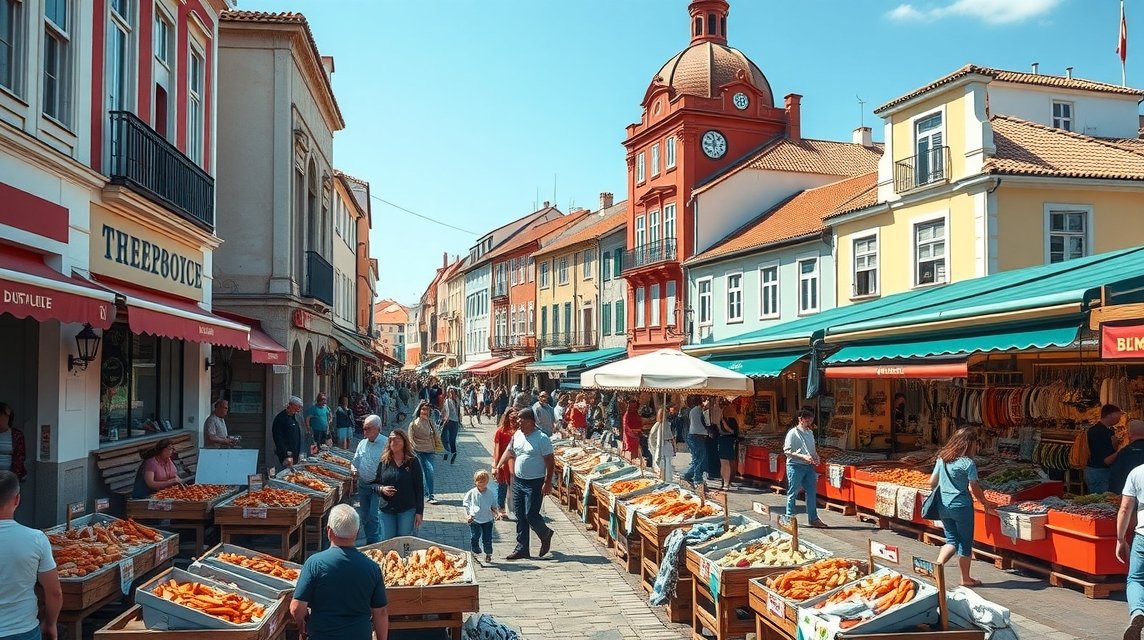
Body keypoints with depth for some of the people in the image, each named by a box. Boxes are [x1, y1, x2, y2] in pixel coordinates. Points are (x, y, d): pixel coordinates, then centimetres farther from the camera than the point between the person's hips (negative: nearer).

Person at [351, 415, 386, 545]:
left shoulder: (385, 444, -12)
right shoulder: (362, 443, 10)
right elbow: (355, 461, 20)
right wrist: (353, 469, -1)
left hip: (377, 487, -7)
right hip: (362, 485, 7)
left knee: (374, 516, -8)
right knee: (364, 516, 13)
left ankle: (375, 542, 3)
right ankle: (369, 540, 25)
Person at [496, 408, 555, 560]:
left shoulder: (542, 438, -15)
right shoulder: (517, 435, 6)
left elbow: (550, 462, -15)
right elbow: (509, 452, 19)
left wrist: (547, 483, -19)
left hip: (535, 483, -7)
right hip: (518, 481, 7)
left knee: (531, 515, -6)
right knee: (520, 516, 9)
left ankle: (546, 535, 23)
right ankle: (522, 549, 17)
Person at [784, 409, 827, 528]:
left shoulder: (810, 432, 11)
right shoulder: (793, 433, -11)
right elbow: (787, 451, -15)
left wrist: (815, 456, 0)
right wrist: (803, 456, -22)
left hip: (809, 466, 7)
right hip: (795, 466, -7)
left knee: (812, 492, 7)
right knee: (793, 493, 2)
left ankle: (813, 518, 15)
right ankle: (789, 518, 12)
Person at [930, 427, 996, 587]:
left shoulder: (942, 458, 4)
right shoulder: (968, 463, -13)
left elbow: (932, 482, 7)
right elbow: (975, 489, -10)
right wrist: (986, 504, 5)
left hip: (943, 506, 5)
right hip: (961, 506, -5)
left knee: (952, 540, 15)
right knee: (965, 543, 10)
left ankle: (937, 565, -8)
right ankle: (965, 578, 19)